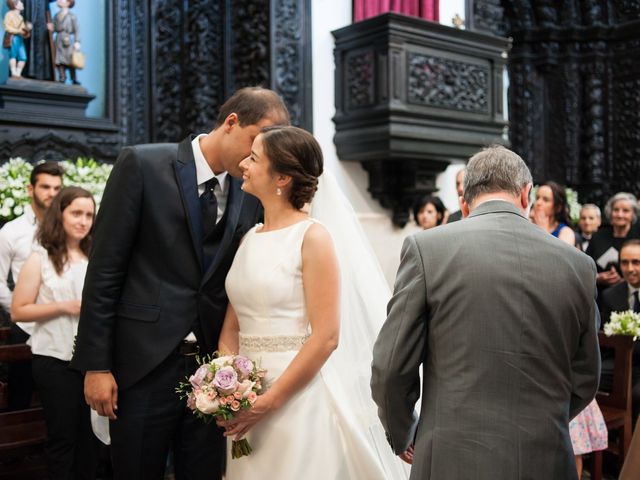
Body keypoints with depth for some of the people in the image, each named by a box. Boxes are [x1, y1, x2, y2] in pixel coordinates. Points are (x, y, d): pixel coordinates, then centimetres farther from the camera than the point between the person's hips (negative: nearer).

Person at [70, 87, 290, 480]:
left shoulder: (250, 195, 5)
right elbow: (104, 270, -7)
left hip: (212, 369, 4)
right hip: (144, 365, -3)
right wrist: (95, 364, -8)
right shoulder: (143, 164, -6)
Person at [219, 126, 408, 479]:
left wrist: (269, 401, -16)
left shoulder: (312, 237, -12)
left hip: (298, 396, -6)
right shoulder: (249, 238, 8)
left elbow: (325, 337, -17)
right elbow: (232, 327, 9)